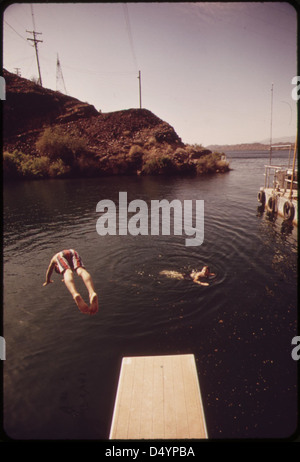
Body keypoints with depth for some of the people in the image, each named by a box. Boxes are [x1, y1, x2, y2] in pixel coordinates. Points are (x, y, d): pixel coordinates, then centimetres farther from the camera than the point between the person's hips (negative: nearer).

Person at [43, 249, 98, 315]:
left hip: (61, 256, -2)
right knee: (81, 270, -25)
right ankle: (92, 293, -59)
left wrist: (47, 281, 74)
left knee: (67, 273, -28)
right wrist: (65, 279, 82)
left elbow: (49, 271, 57)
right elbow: (71, 268, 67)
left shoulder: (53, 259, 46)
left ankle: (76, 295, -63)